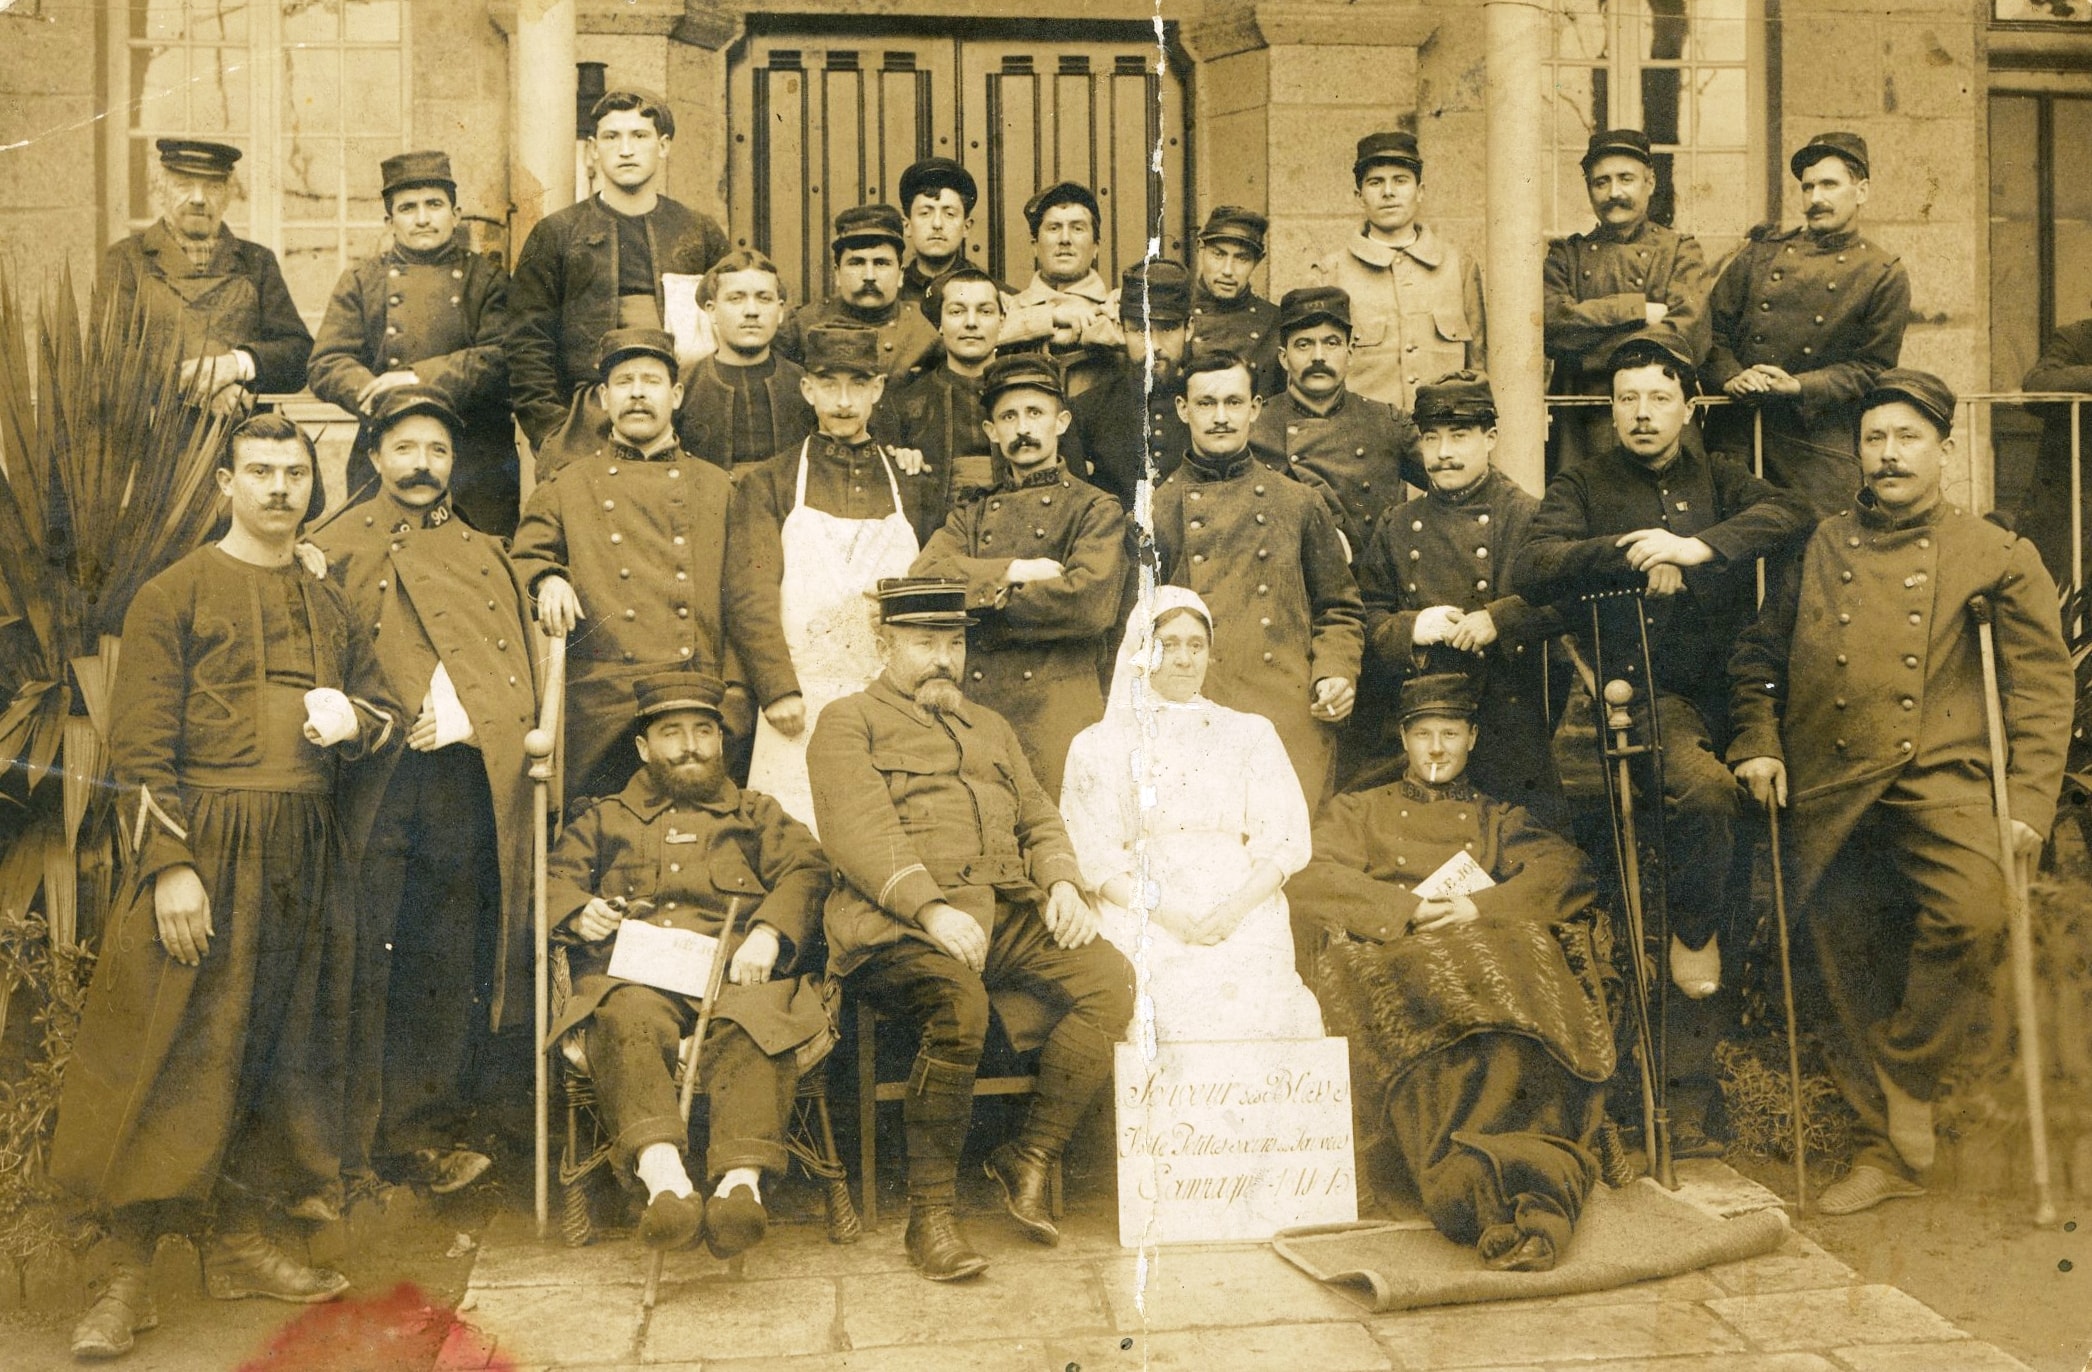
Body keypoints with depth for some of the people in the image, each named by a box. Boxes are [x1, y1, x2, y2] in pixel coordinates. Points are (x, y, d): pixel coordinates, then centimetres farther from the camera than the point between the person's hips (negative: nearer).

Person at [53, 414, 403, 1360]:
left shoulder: (330, 607, 15)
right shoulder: (173, 595, -2)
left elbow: (385, 714, 19)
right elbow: (141, 748, -9)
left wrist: (352, 721, -5)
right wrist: (169, 867, -17)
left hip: (304, 858, 6)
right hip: (203, 851, -5)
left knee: (274, 1051, 11)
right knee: (169, 1056, -3)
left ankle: (238, 1244, 25)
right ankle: (127, 1276, 7)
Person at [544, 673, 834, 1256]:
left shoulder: (758, 814, 29)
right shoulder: (603, 820, 33)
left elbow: (804, 869, 11)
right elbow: (554, 875, 19)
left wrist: (768, 932, -10)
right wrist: (578, 910, -6)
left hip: (735, 970, 0)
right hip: (634, 973, 0)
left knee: (754, 1021, -36)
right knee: (626, 1019, -37)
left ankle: (742, 1181, -52)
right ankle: (663, 1178, -53)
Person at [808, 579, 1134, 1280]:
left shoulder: (990, 728, 30)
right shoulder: (847, 722, 9)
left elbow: (1039, 821, 22)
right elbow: (860, 834, -7)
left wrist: (1062, 884, -1)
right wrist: (931, 910, -22)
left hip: (1009, 915, 6)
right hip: (898, 922, -6)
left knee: (1112, 980, -20)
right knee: (957, 1006, -36)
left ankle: (1029, 1157, -7)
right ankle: (930, 1212, -20)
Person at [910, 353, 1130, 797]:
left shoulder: (1096, 510, 6)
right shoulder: (970, 515, 19)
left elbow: (1091, 603, -12)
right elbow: (921, 579, 1)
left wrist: (983, 595, -3)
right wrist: (1012, 572, -11)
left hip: (1056, 721, -3)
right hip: (972, 712, 3)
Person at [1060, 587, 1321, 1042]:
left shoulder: (1251, 733, 19)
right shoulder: (1098, 744, 16)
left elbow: (1285, 840, 8)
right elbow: (1095, 858, 5)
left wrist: (1235, 909, -10)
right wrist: (1165, 911, -12)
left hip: (1242, 915, 1)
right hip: (1143, 918, -1)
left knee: (1248, 997, -28)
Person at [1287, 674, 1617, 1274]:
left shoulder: (1497, 818, 29)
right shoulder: (1358, 812, 27)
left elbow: (1567, 869, 8)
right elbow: (1308, 881, 5)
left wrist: (1478, 906, -9)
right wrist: (1412, 907, -8)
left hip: (1493, 957, 1)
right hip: (1393, 965, -1)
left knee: (1514, 1039, -37)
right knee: (1432, 1043, -39)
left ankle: (1541, 1190, -49)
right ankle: (1485, 1200, -53)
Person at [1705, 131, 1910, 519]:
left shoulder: (1885, 275, 4)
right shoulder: (1762, 251, 13)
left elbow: (1872, 368, 1)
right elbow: (1714, 326, 11)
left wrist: (1798, 386, -14)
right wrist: (1730, 378, -8)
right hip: (1734, 434, 2)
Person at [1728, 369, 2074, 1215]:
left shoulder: (1997, 557, 7)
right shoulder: (1817, 549, 12)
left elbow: (2045, 683, 3)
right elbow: (1758, 656, 20)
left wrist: (2030, 798, -6)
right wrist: (1756, 743, 6)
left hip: (1938, 779, -2)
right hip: (1831, 795, 2)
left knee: (1972, 916, -28)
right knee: (1849, 971, 5)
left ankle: (1906, 1093, -5)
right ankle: (1885, 1150, 22)